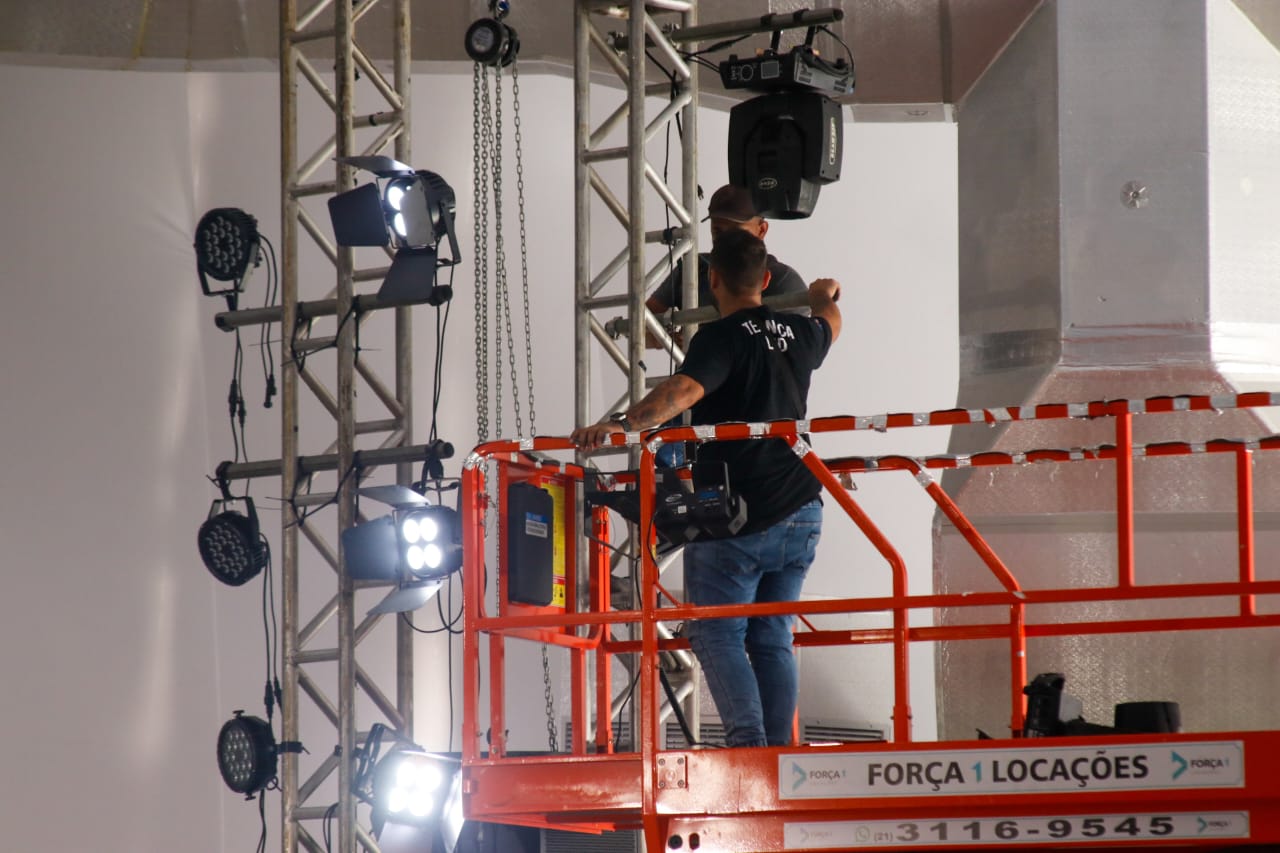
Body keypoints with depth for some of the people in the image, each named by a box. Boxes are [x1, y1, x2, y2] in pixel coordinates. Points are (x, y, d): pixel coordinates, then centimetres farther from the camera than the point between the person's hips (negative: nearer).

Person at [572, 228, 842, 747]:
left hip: (737, 518, -6)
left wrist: (619, 425, -41)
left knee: (717, 634, -3)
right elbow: (829, 326, 36)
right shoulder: (798, 335, 11)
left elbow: (683, 390, -30)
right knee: (772, 638, 12)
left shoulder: (721, 338, -11)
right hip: (799, 515, 6)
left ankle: (747, 738, -18)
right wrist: (824, 298, 59)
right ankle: (779, 749, 7)